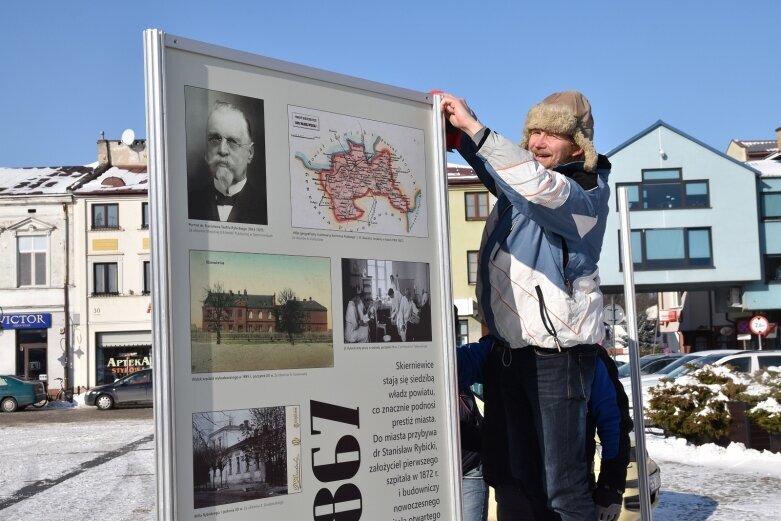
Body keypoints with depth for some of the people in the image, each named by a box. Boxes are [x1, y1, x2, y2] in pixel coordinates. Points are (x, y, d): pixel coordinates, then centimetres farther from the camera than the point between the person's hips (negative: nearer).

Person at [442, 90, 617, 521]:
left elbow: (540, 185, -33)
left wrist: (473, 128, -32)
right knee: (507, 472, 16)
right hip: (508, 346, 9)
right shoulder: (521, 181, 12)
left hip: (556, 352, -8)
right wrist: (455, 126, 8)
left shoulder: (585, 197, -12)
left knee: (562, 484, -9)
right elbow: (492, 164, 29)